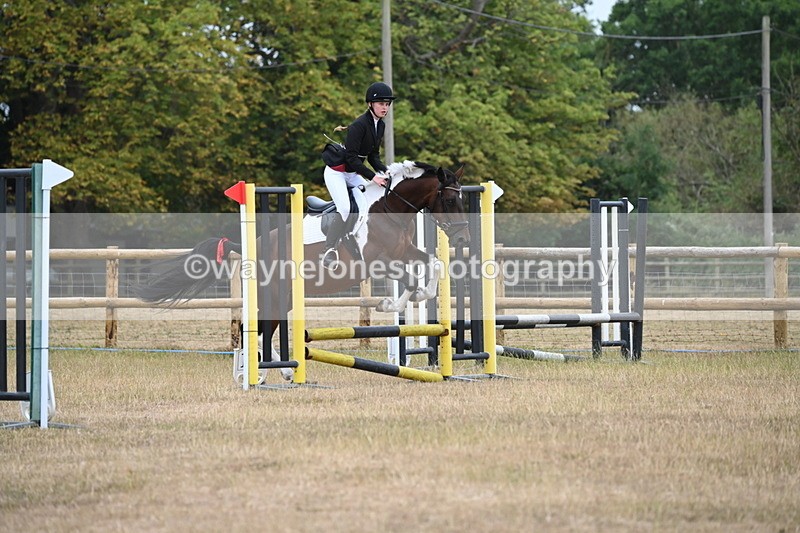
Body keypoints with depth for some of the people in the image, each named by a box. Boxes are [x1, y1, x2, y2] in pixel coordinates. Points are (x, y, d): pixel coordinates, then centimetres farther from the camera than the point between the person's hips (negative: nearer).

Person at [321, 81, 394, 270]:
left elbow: (373, 155, 10)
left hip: (354, 174, 9)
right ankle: (328, 251, -21)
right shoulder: (359, 125, -24)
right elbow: (351, 157, -27)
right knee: (345, 209, -25)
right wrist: (373, 176, -29)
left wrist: (385, 171, -7)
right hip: (337, 172, -9)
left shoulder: (380, 125, 3)